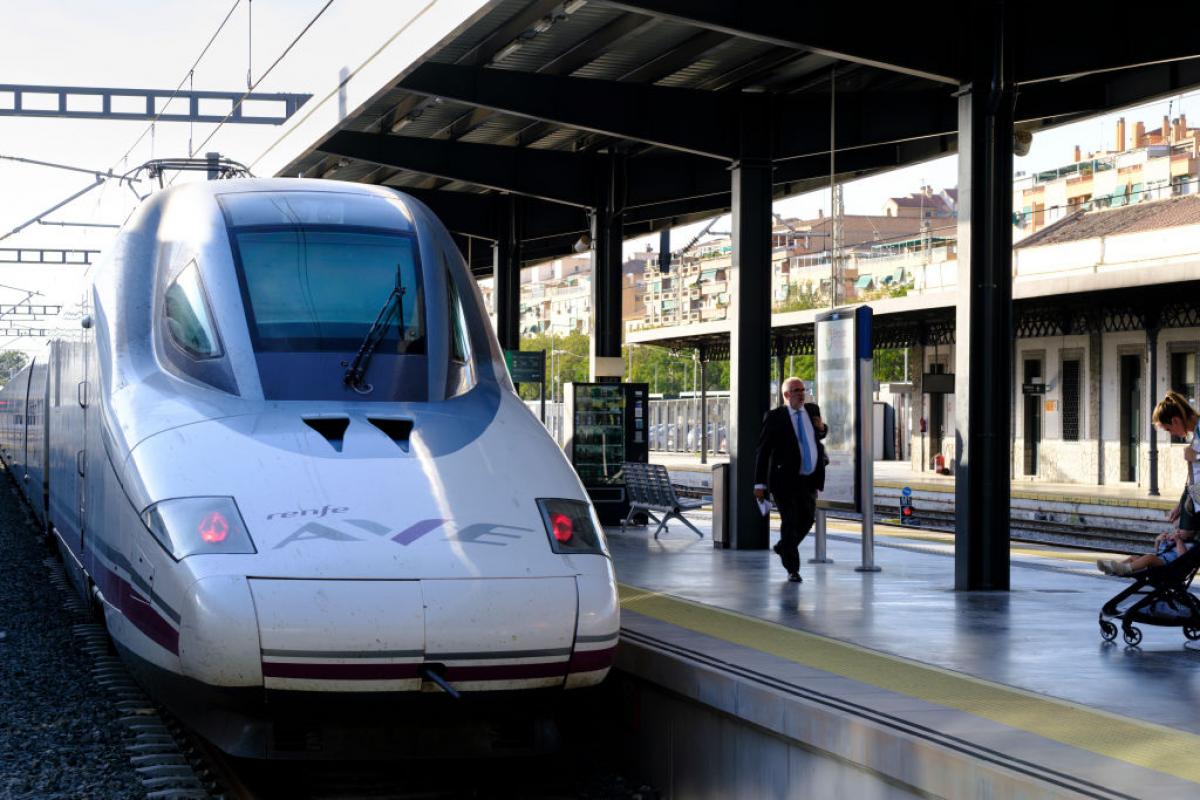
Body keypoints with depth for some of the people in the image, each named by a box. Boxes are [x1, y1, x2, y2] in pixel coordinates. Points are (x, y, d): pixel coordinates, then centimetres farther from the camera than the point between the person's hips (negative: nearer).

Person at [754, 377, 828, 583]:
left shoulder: (812, 410, 9)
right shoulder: (775, 417, -8)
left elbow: (819, 435, 28)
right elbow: (762, 451, -8)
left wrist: (822, 428, 1)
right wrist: (760, 484, -12)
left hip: (809, 479, 6)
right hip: (786, 480, -6)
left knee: (807, 519, 15)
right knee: (789, 522, -2)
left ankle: (783, 548, 40)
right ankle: (793, 569, 6)